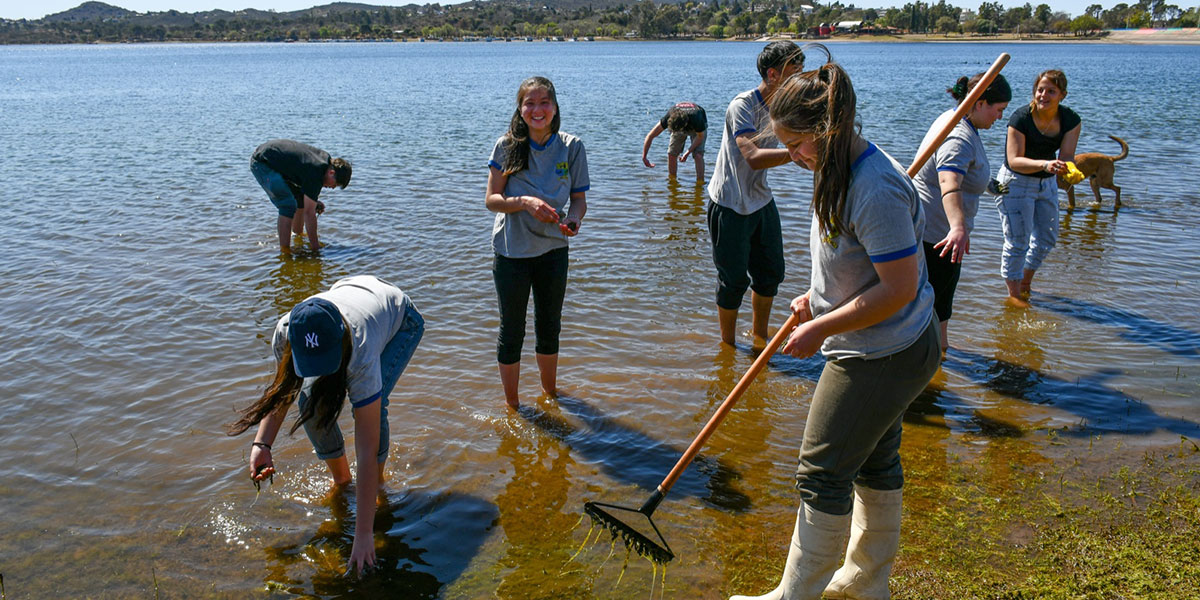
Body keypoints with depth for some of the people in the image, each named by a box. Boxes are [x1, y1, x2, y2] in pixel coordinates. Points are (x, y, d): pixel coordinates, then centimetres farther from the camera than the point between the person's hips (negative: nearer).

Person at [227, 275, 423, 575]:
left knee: (371, 406, -26)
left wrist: (363, 534, -43)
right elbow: (282, 389, -12)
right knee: (311, 401, -14)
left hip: (400, 318, -4)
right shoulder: (286, 332, -35)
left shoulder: (361, 356, -45)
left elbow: (367, 451, -43)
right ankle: (340, 478, 11)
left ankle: (379, 482, 2)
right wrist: (261, 444, -29)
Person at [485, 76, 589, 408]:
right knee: (512, 330, 9)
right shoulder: (507, 146, -9)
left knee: (550, 327, 19)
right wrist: (524, 202, -26)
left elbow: (579, 199, 0)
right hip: (512, 251, -2)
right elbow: (491, 200, -8)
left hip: (553, 248, 2)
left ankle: (550, 391, 41)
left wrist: (573, 219, -22)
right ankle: (511, 404, 27)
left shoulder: (572, 147, -5)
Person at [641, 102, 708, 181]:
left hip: (698, 129, -3)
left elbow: (700, 137, -23)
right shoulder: (668, 118, -39)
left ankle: (700, 183, -15)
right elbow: (650, 136, -29)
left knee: (698, 155, -21)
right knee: (671, 153, -10)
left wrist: (687, 153, -30)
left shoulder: (696, 119, -45)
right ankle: (672, 180, 9)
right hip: (679, 125, 3)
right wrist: (644, 158, -28)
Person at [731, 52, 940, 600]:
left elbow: (899, 289, -28)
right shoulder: (844, 170, 4)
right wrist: (818, 297, 9)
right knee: (874, 462, 21)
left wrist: (820, 328, -22)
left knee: (823, 474, 0)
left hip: (879, 358, -10)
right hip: (888, 350, 10)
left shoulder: (875, 190, -29)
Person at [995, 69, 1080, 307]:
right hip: (1016, 183, -6)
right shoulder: (1021, 118, -22)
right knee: (1017, 241, -5)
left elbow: (1066, 156, -15)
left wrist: (1067, 168, -39)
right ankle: (1014, 294, 11)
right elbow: (1014, 160, -27)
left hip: (1047, 184, 6)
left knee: (1047, 238, 16)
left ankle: (1025, 283, 37)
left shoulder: (1071, 121, -9)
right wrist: (1044, 164, -43)